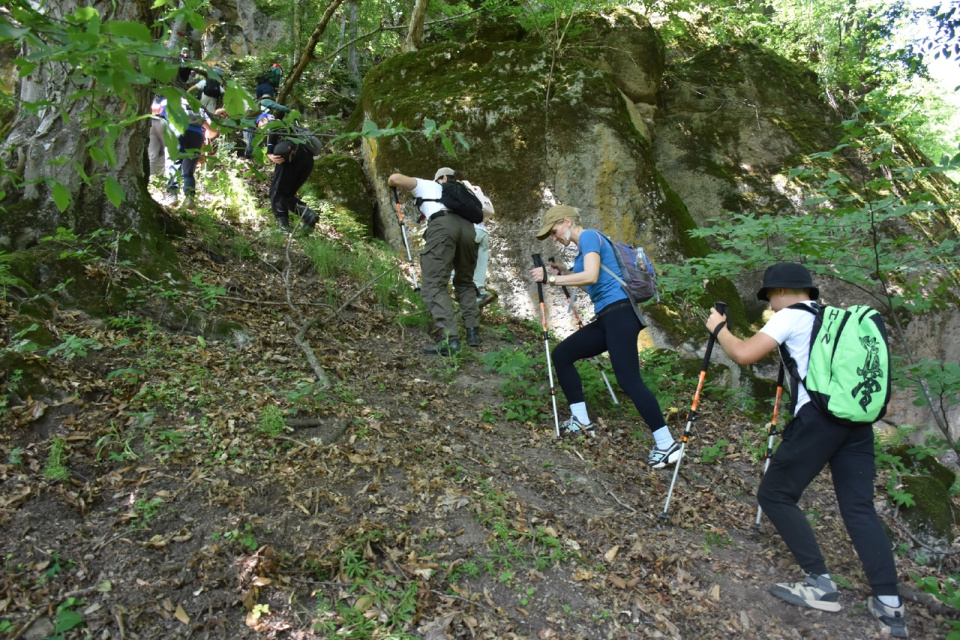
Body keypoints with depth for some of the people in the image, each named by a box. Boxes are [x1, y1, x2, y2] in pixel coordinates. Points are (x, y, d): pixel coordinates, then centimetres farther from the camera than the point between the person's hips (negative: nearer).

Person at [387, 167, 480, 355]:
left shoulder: (425, 184, 29)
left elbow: (394, 178, 19)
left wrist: (391, 184, 40)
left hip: (442, 225, -5)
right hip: (468, 228, 5)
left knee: (433, 285, -10)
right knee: (465, 282, 24)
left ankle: (450, 339, -26)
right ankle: (473, 332, 12)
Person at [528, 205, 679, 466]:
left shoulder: (589, 236, -6)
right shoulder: (584, 246, 22)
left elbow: (591, 277, -21)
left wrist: (550, 278, -17)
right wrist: (563, 274, 14)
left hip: (620, 313, -10)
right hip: (606, 317, 10)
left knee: (629, 380, -16)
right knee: (561, 355, 9)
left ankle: (667, 444, -12)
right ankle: (581, 421, 12)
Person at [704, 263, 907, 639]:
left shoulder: (790, 316, 1)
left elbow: (744, 355, -11)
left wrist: (718, 328, 6)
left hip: (818, 417, -7)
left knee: (775, 495, 5)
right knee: (860, 508, 10)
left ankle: (821, 585, 6)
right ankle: (889, 605, 5)